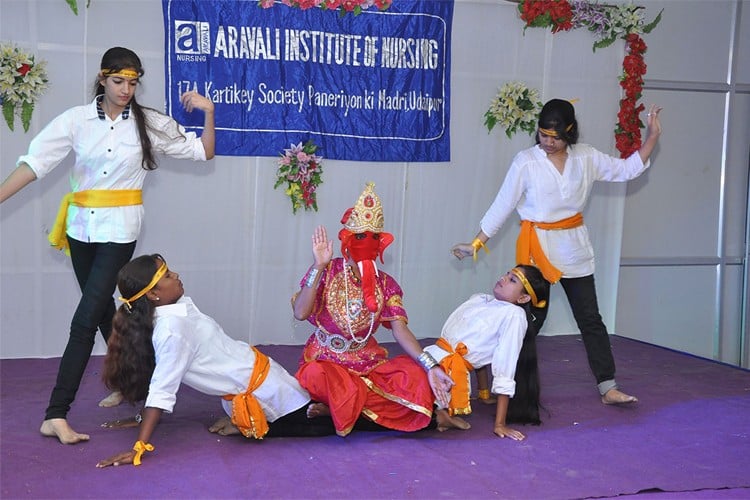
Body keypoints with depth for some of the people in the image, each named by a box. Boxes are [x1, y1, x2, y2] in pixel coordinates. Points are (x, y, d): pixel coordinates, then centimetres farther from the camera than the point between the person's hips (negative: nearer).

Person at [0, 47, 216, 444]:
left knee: (85, 319, -10)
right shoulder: (77, 119, -1)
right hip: (81, 225, 3)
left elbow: (203, 152, 6)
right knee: (102, 308, 17)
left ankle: (56, 415, -11)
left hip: (119, 228, -3)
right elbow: (35, 161, -8)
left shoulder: (149, 124, -1)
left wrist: (208, 113, -9)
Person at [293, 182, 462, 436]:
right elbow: (300, 313, -22)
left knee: (415, 375, -21)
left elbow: (400, 329, -9)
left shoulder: (385, 284, 2)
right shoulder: (327, 271, -9)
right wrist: (319, 267, -28)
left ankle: (334, 408, -13)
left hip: (368, 362, 5)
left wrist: (430, 366, -23)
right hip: (326, 361, -5)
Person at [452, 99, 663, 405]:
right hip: (538, 248, -3)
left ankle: (608, 388, 10)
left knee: (591, 320, 5)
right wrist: (476, 243, -5)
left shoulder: (586, 158, 1)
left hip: (574, 248, 3)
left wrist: (653, 137, 0)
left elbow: (627, 169, 9)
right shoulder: (526, 162, -9)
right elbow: (502, 206, -5)